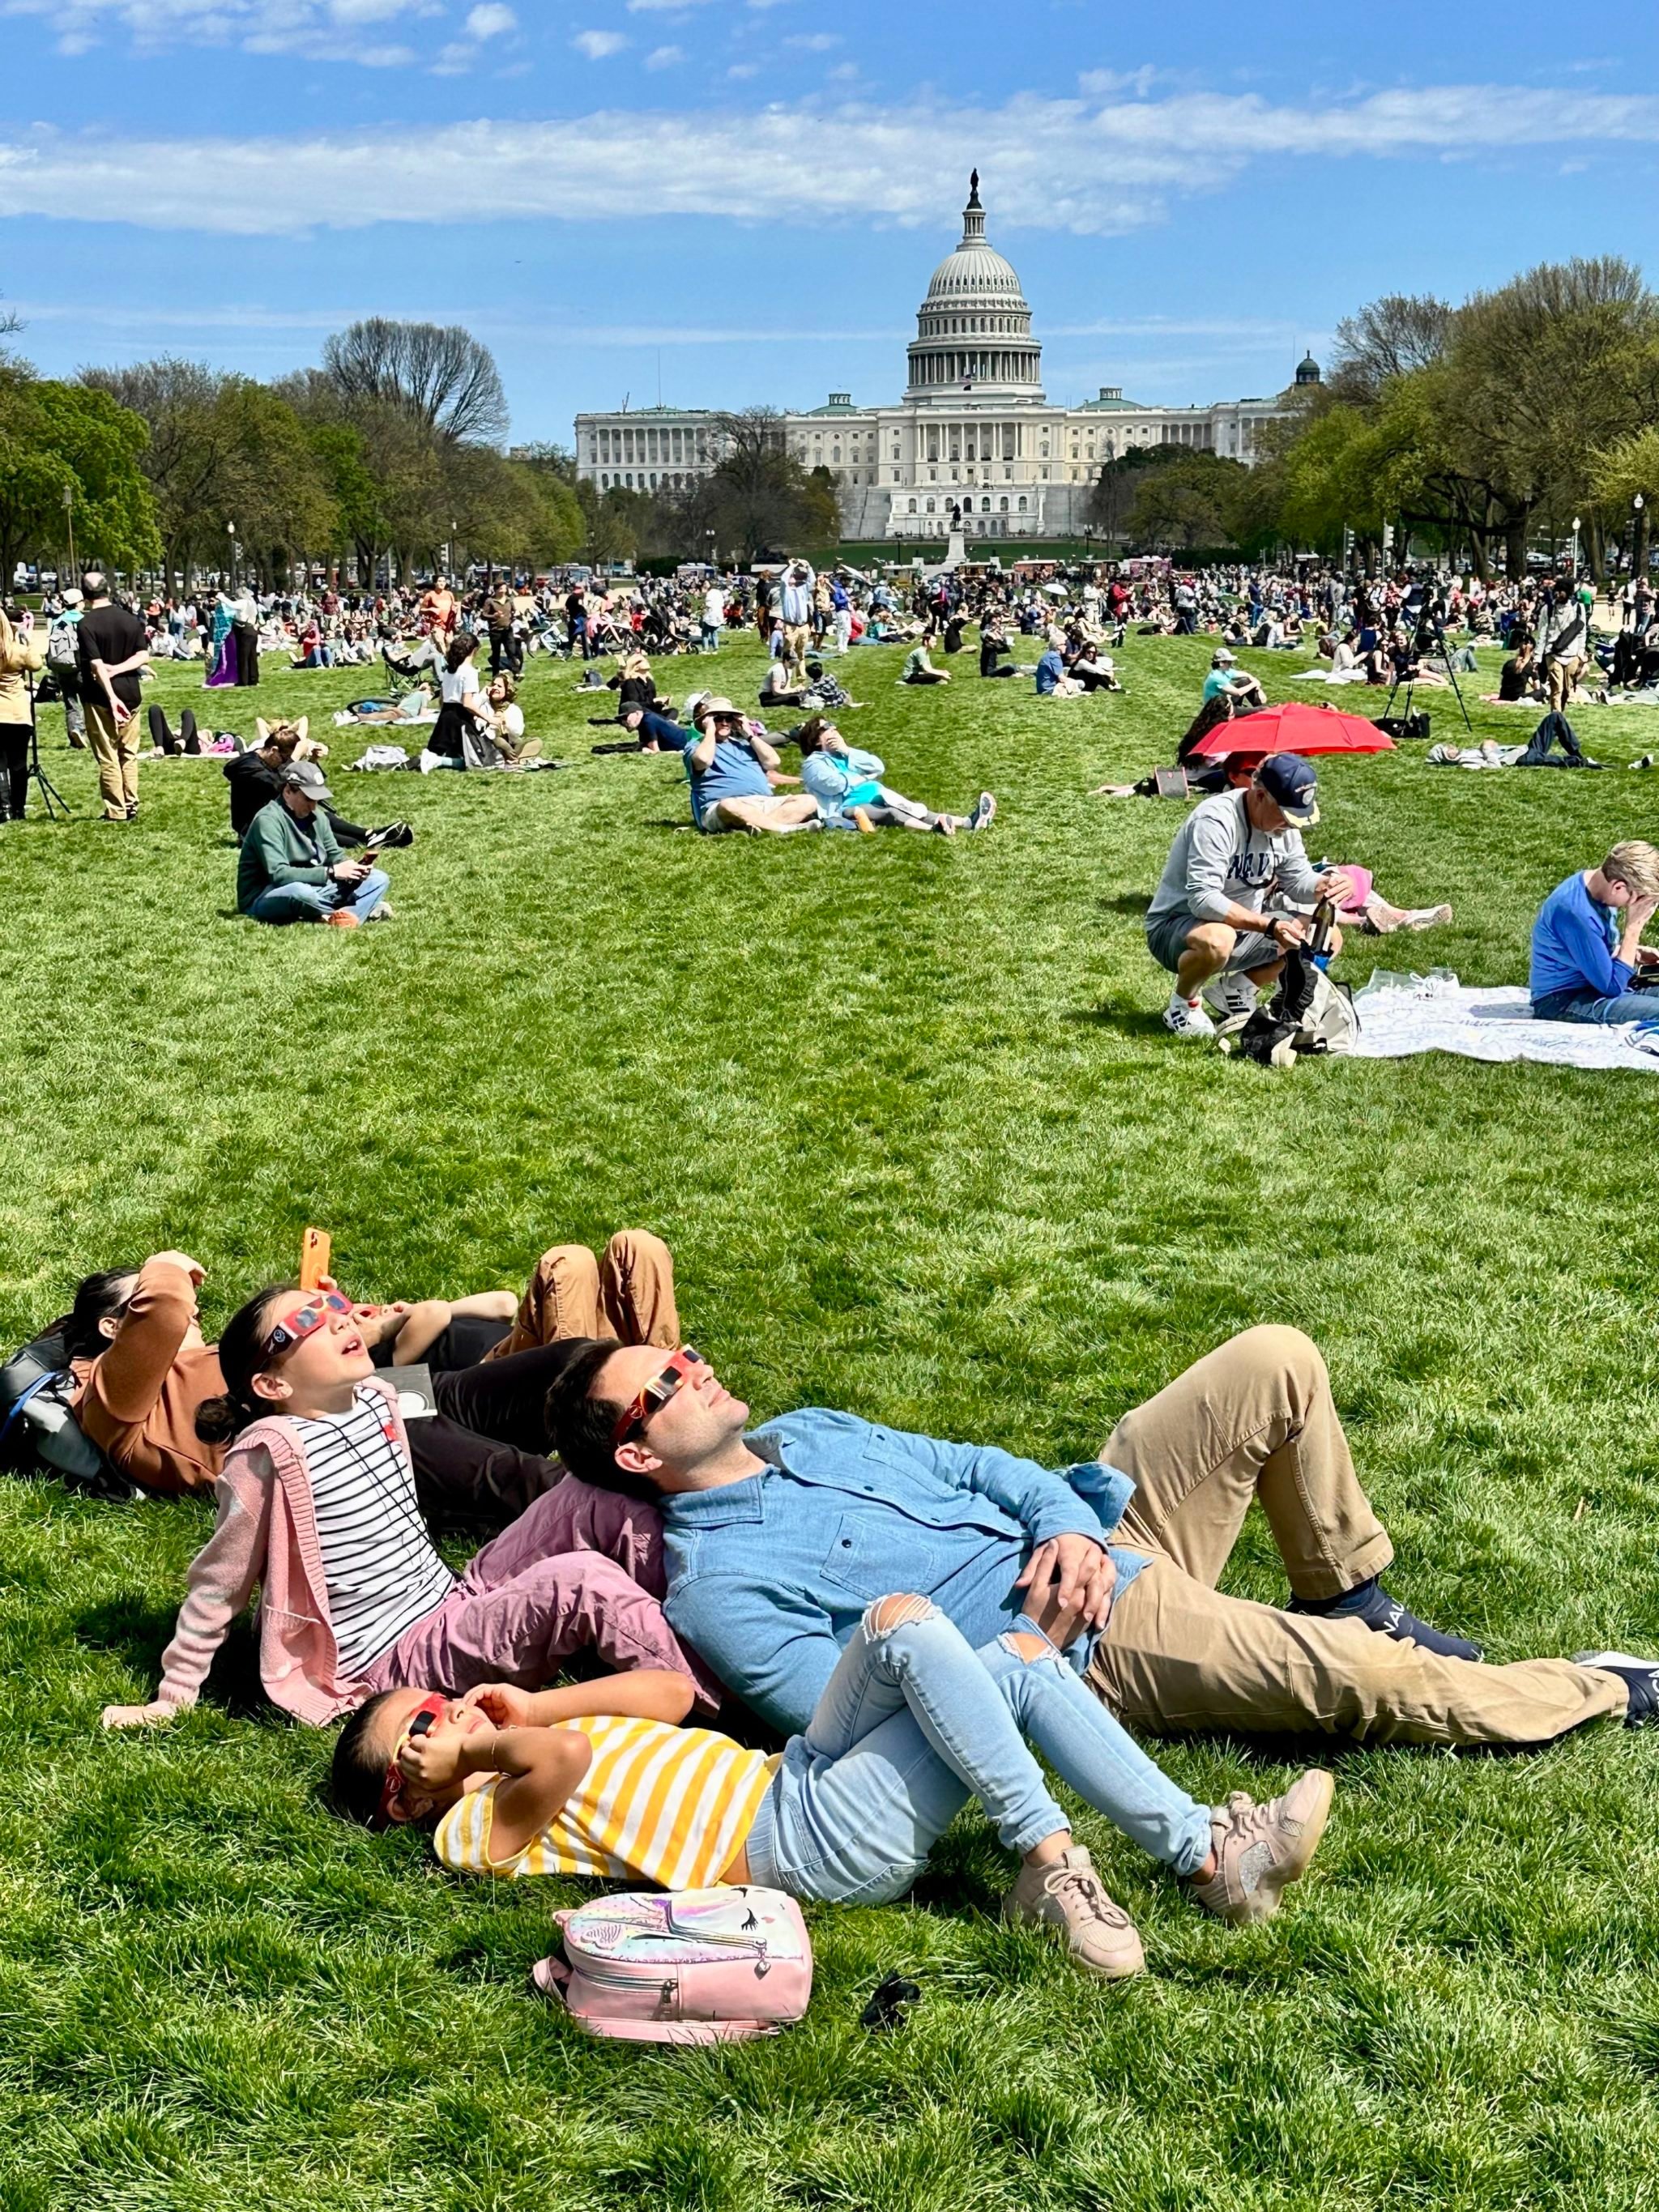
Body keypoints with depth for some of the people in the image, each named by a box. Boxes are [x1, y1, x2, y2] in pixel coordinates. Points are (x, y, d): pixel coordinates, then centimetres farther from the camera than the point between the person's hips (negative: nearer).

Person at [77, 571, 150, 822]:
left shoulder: (86, 624, -12)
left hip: (100, 697, -5)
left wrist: (112, 697, -23)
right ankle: (131, 808, 14)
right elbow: (144, 656, -2)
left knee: (107, 758, 1)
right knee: (129, 755, 13)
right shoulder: (131, 619, 4)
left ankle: (116, 812, 3)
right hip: (130, 693, 5)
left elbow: (97, 664, -19)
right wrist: (117, 669, -10)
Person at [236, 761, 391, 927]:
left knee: (378, 879, -1)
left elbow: (335, 857, 14)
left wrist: (351, 868, -12)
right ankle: (367, 908, -21)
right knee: (300, 892, -44)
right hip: (265, 899, -8)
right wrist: (331, 872, -28)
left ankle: (343, 916, -29)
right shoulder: (268, 821, -19)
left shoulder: (317, 818, 7)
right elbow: (278, 874, -27)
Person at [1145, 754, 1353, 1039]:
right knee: (1217, 940, -43)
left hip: (1244, 924, 8)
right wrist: (1269, 925, -39)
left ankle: (1234, 990, 11)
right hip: (1175, 926, -8)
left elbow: (1298, 879, 6)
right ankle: (1183, 1002, -9)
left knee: (1328, 938, -1)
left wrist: (1326, 885, -19)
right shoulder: (1216, 820, -27)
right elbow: (1202, 899, -33)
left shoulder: (1284, 823, -1)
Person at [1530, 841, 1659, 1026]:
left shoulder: (1597, 883, -1)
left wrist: (1635, 953, 0)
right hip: (1562, 1000, -10)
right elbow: (1612, 986, -23)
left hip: (1594, 984, 10)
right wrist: (1634, 928, -21)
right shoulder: (1576, 912, -29)